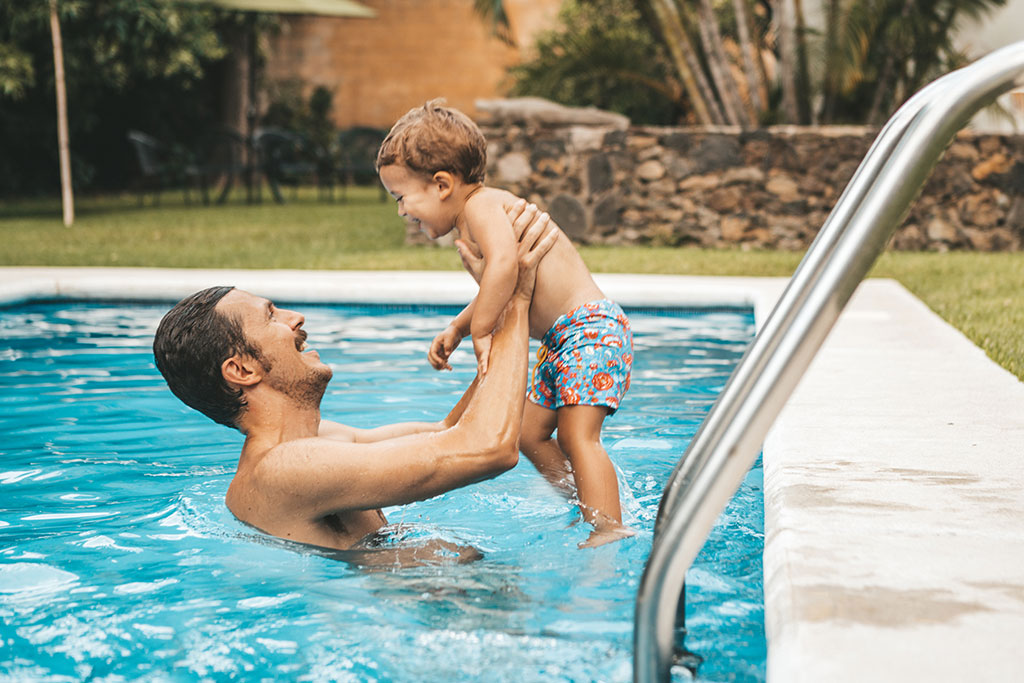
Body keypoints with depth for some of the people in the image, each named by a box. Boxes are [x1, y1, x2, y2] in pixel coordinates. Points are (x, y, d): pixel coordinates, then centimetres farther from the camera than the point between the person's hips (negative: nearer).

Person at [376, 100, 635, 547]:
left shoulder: (483, 206, -16)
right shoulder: (470, 224, 15)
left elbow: (504, 265, -36)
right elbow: (498, 296, 26)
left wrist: (480, 331, -29)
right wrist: (455, 330, 14)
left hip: (591, 328, -11)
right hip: (559, 341, 11)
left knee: (577, 435, -17)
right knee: (530, 433, 14)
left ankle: (610, 532, -17)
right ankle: (584, 508, 24)